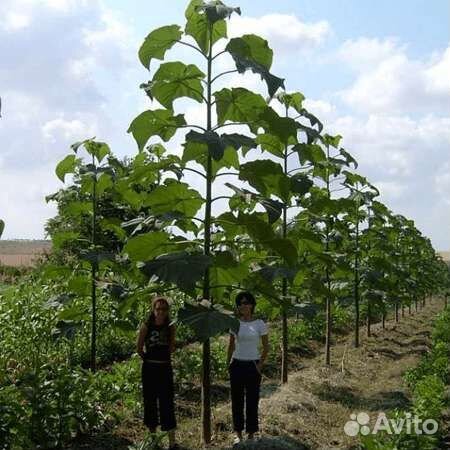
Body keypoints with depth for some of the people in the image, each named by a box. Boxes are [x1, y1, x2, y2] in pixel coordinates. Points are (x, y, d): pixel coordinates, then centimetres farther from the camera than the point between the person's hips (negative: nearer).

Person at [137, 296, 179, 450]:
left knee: (167, 403, -2)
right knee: (150, 402, 9)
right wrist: (150, 359, 8)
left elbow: (171, 348, 9)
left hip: (165, 368, 0)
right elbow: (139, 348, 4)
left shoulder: (170, 327, -1)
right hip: (149, 368, 0)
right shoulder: (146, 326, -5)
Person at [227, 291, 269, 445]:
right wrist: (228, 363, 6)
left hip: (252, 366, -3)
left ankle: (250, 434, 14)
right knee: (237, 400, 7)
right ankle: (238, 433, 18)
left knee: (252, 401, 3)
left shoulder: (259, 324, -7)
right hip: (237, 365, 3)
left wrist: (260, 365, -7)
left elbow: (266, 347, 0)